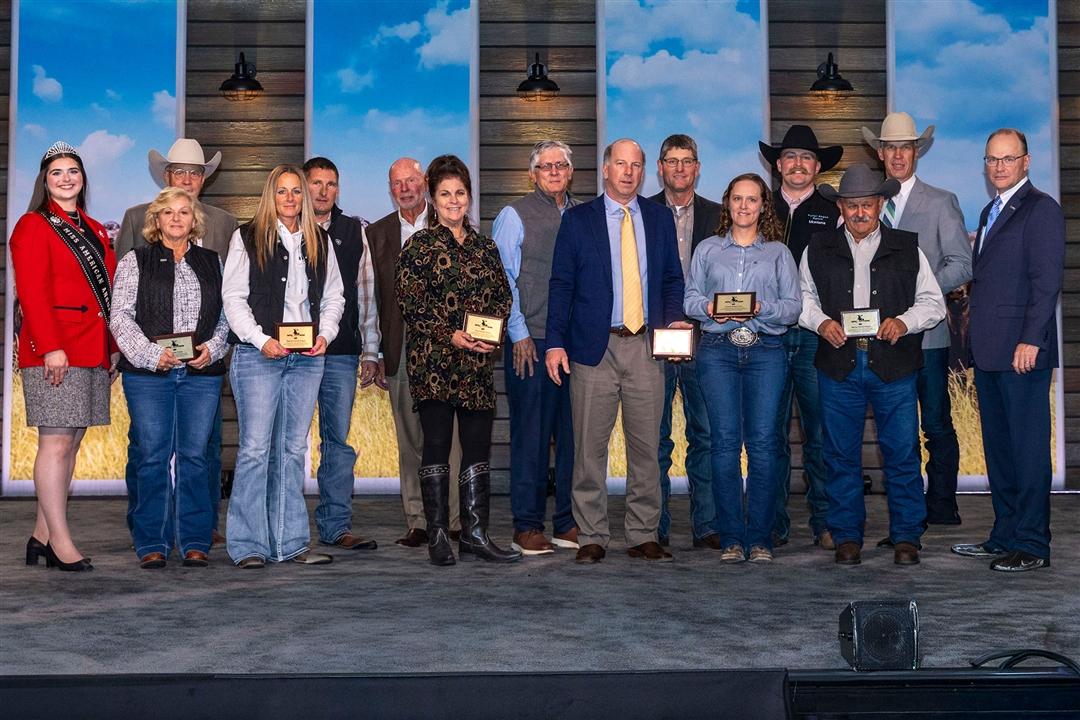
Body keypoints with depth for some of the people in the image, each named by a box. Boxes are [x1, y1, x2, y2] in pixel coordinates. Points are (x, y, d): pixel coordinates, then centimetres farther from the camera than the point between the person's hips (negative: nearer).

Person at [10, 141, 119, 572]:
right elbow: (33, 293, -12)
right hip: (54, 353, -7)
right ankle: (59, 541, -2)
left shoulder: (94, 230, 20)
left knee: (71, 442, 8)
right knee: (56, 442, -7)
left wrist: (112, 348, 15)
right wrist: (51, 347, -20)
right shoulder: (34, 226, -2)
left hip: (93, 352, 8)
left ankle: (42, 536, 16)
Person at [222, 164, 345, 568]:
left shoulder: (319, 241, 15)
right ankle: (248, 545, -1)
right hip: (258, 355, -4)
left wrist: (325, 335, -1)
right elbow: (233, 296, -2)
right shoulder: (247, 237, 3)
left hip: (307, 357, 4)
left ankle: (289, 542, 12)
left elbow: (334, 296, 16)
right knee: (255, 448, -7)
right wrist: (261, 339, -13)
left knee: (294, 448, 7)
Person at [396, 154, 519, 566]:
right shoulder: (419, 246, 1)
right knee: (436, 445, -1)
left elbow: (503, 297, 15)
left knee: (478, 447, 3)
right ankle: (438, 536, 6)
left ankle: (474, 533, 10)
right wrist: (451, 335, -14)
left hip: (477, 363, 4)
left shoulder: (485, 247, 15)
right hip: (433, 362, -4)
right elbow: (409, 304, -5)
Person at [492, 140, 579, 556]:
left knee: (573, 434, 6)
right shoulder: (514, 216, 3)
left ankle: (567, 523, 15)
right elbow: (502, 280, -2)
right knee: (530, 434, -2)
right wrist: (519, 334, -8)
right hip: (531, 341, -4)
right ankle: (527, 528, 5)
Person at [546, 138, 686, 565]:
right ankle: (591, 538, 10)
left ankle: (643, 537, 14)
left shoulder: (660, 218, 13)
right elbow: (561, 285, 3)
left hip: (647, 347, 2)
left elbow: (672, 279, 16)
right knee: (590, 448, 1)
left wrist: (674, 319, -3)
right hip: (594, 347, -2)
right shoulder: (578, 220, 6)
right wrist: (555, 343, -5)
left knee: (646, 447, 5)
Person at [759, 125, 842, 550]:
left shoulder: (833, 215, 10)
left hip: (817, 336, -1)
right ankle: (774, 525, 9)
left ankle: (824, 523, 6)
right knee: (771, 435, 2)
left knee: (820, 435, -2)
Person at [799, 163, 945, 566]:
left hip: (894, 366, -1)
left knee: (902, 453, 0)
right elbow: (803, 297, 16)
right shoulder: (819, 250, 10)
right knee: (841, 454, 5)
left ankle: (906, 536, 12)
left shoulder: (907, 249, 9)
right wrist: (821, 322, -4)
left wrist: (903, 322, -9)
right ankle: (847, 536, 16)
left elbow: (933, 302, 9)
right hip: (839, 365, 1)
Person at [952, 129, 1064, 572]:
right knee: (997, 447, 13)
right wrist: (977, 339, 13)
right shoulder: (990, 211, 20)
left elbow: (1047, 280, -14)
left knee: (1028, 448, -3)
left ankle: (1031, 545, 3)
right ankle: (1005, 536, 22)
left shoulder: (1041, 209, -6)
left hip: (1022, 351, -9)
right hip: (989, 351, 9)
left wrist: (1030, 340, -19)